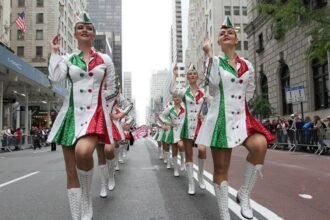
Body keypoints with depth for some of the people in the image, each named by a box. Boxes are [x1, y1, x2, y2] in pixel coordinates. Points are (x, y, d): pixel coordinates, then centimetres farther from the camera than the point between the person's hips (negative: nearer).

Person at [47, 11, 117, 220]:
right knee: (71, 172, 2)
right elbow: (55, 77, -7)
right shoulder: (68, 59, 13)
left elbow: (111, 90, 15)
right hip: (71, 114, 3)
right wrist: (55, 52, 3)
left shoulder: (105, 59, 10)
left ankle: (87, 201, -6)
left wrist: (95, 97, 5)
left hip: (94, 113, -2)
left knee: (83, 152, -33)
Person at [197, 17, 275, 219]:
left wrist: (239, 104, 11)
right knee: (221, 168, 1)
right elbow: (213, 81, -16)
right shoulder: (215, 61, 4)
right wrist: (209, 53, -12)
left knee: (260, 144, -28)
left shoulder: (247, 65, 12)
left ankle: (244, 195, -7)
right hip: (221, 117, -2)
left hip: (242, 117, 3)